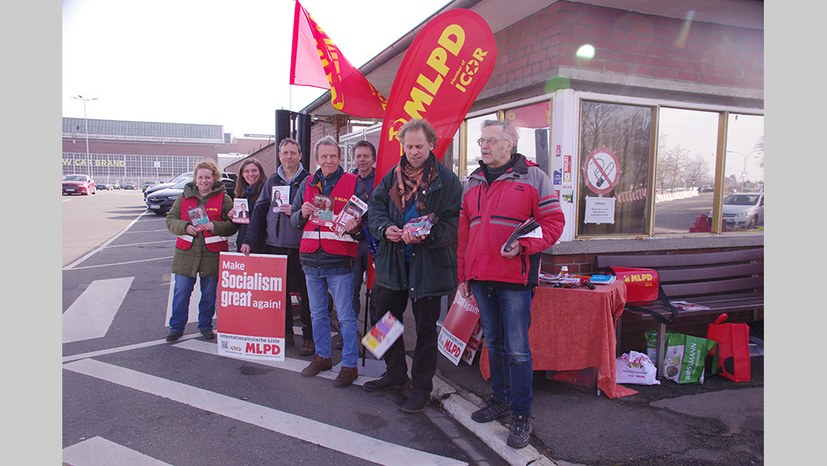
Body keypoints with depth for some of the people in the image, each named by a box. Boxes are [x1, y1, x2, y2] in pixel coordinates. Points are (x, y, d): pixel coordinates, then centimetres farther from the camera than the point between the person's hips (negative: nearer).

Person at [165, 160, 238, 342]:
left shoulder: (224, 198, 0)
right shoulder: (184, 196, 7)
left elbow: (233, 224, -2)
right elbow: (171, 219, 6)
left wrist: (215, 226, -19)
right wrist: (185, 227, -13)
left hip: (213, 253, -1)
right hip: (186, 252, 1)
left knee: (209, 293, 10)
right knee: (181, 292, 5)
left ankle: (205, 325, 26)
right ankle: (176, 327, 18)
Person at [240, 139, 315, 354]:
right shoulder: (272, 181, 12)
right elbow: (259, 211, 10)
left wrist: (296, 213, -17)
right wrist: (249, 240, 3)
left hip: (299, 247, -4)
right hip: (274, 246, 4)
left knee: (306, 294, 0)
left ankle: (309, 338, 10)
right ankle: (286, 334, 23)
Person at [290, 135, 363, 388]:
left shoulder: (353, 182, 0)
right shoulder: (308, 184, 13)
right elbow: (294, 219, 15)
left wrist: (356, 224, -21)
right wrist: (302, 213, -7)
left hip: (340, 262, -5)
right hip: (311, 260, 5)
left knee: (345, 316, 0)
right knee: (318, 314, 16)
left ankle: (349, 365, 9)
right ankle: (322, 356, 31)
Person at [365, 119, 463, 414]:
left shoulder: (446, 180, -8)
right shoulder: (392, 177, 7)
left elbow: (454, 221, -12)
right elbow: (375, 206, 5)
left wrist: (426, 235, -28)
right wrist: (385, 228, -15)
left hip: (429, 264, -5)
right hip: (393, 261, 6)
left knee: (425, 328, 6)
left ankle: (421, 387, 22)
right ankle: (396, 374, 38)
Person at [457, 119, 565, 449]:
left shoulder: (532, 177, -3)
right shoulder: (472, 183, 13)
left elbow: (553, 222, -6)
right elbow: (464, 233, 14)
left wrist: (523, 245, -21)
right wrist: (463, 276, 11)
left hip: (515, 277, -5)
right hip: (480, 278, 5)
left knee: (517, 348, -2)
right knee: (493, 343, 16)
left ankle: (521, 415, 12)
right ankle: (500, 400, 32)